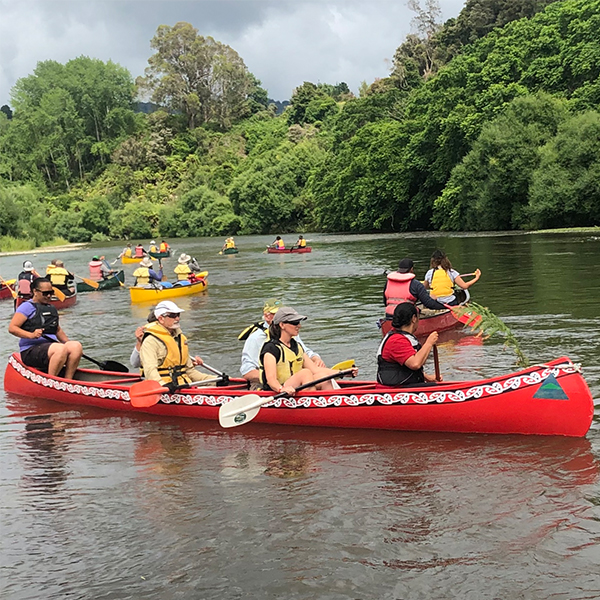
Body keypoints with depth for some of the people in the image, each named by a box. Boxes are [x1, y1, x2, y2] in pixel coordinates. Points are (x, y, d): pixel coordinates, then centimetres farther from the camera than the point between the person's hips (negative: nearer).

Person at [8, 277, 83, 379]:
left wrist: (68, 342, 16)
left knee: (76, 346, -21)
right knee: (61, 349, -35)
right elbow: (12, 328, -9)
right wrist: (31, 335, -23)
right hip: (30, 350, -7)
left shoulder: (52, 309, 23)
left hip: (51, 346, 7)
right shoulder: (28, 307, 0)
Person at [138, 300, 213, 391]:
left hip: (184, 386, 7)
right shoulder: (151, 341, -4)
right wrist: (163, 385, -35)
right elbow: (150, 370, -17)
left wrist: (213, 380, 15)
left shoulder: (181, 338, 23)